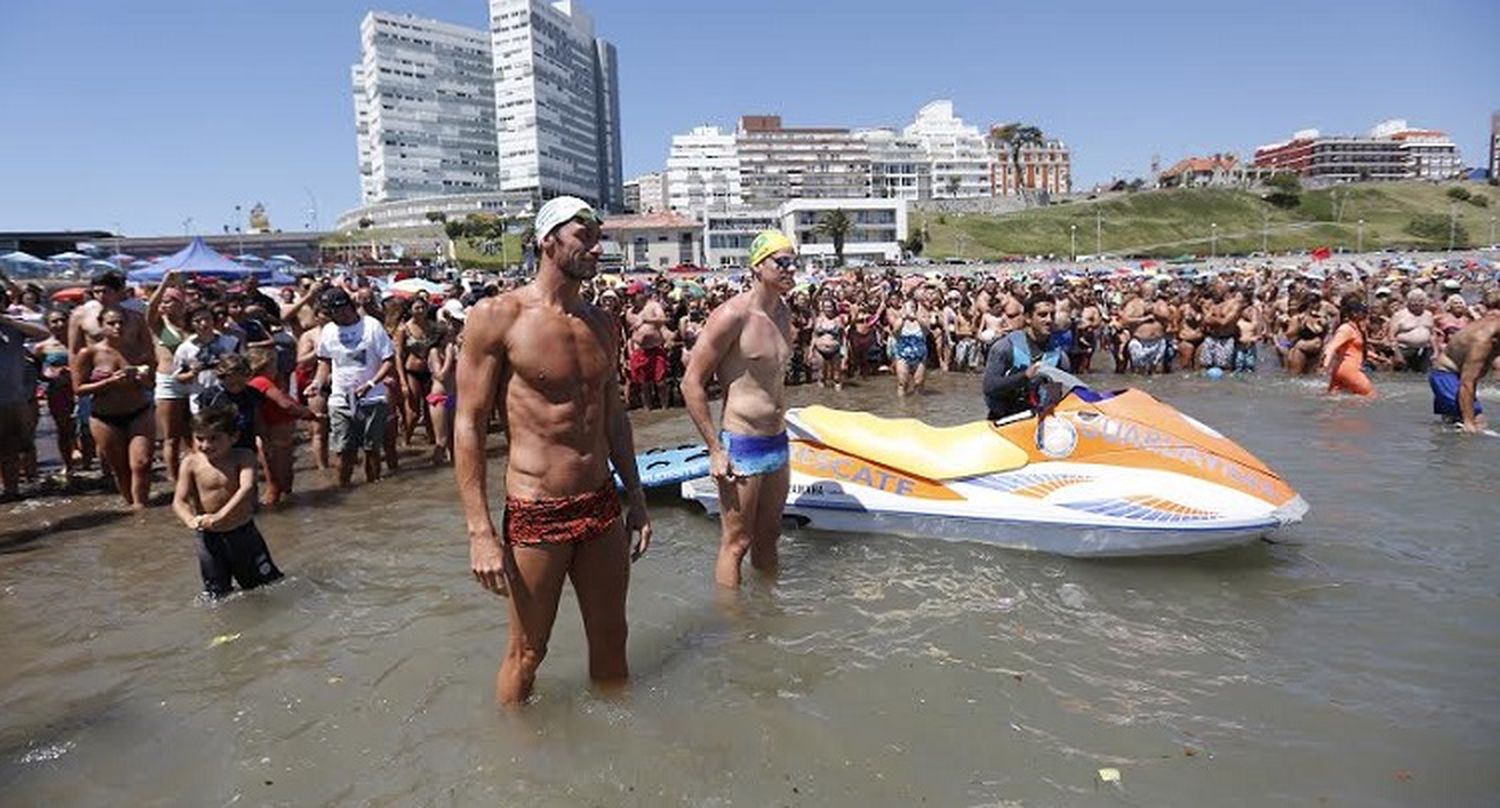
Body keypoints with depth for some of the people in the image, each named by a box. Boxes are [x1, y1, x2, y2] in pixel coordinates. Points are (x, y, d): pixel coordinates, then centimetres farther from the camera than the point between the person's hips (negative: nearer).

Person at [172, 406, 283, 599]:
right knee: (217, 595, 11)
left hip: (242, 532, -1)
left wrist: (219, 516, -40)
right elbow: (179, 501, -11)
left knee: (270, 583, 13)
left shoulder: (243, 457, -14)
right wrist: (191, 520, -33)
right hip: (209, 537, 1)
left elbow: (247, 488, -28)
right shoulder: (191, 463, -8)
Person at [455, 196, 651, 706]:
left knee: (611, 641, 17)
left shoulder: (601, 324, 9)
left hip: (603, 506, 6)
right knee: (526, 653, 11)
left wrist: (636, 498, 16)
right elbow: (468, 425, -10)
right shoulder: (496, 316, -9)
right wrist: (480, 531, -15)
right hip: (536, 515, -5)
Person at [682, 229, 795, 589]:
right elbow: (691, 383, -16)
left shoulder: (783, 314, 9)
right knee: (736, 543, 2)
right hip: (742, 447, -8)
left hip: (777, 443, 8)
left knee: (768, 535, 20)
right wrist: (716, 451, -17)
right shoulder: (733, 315, -16)